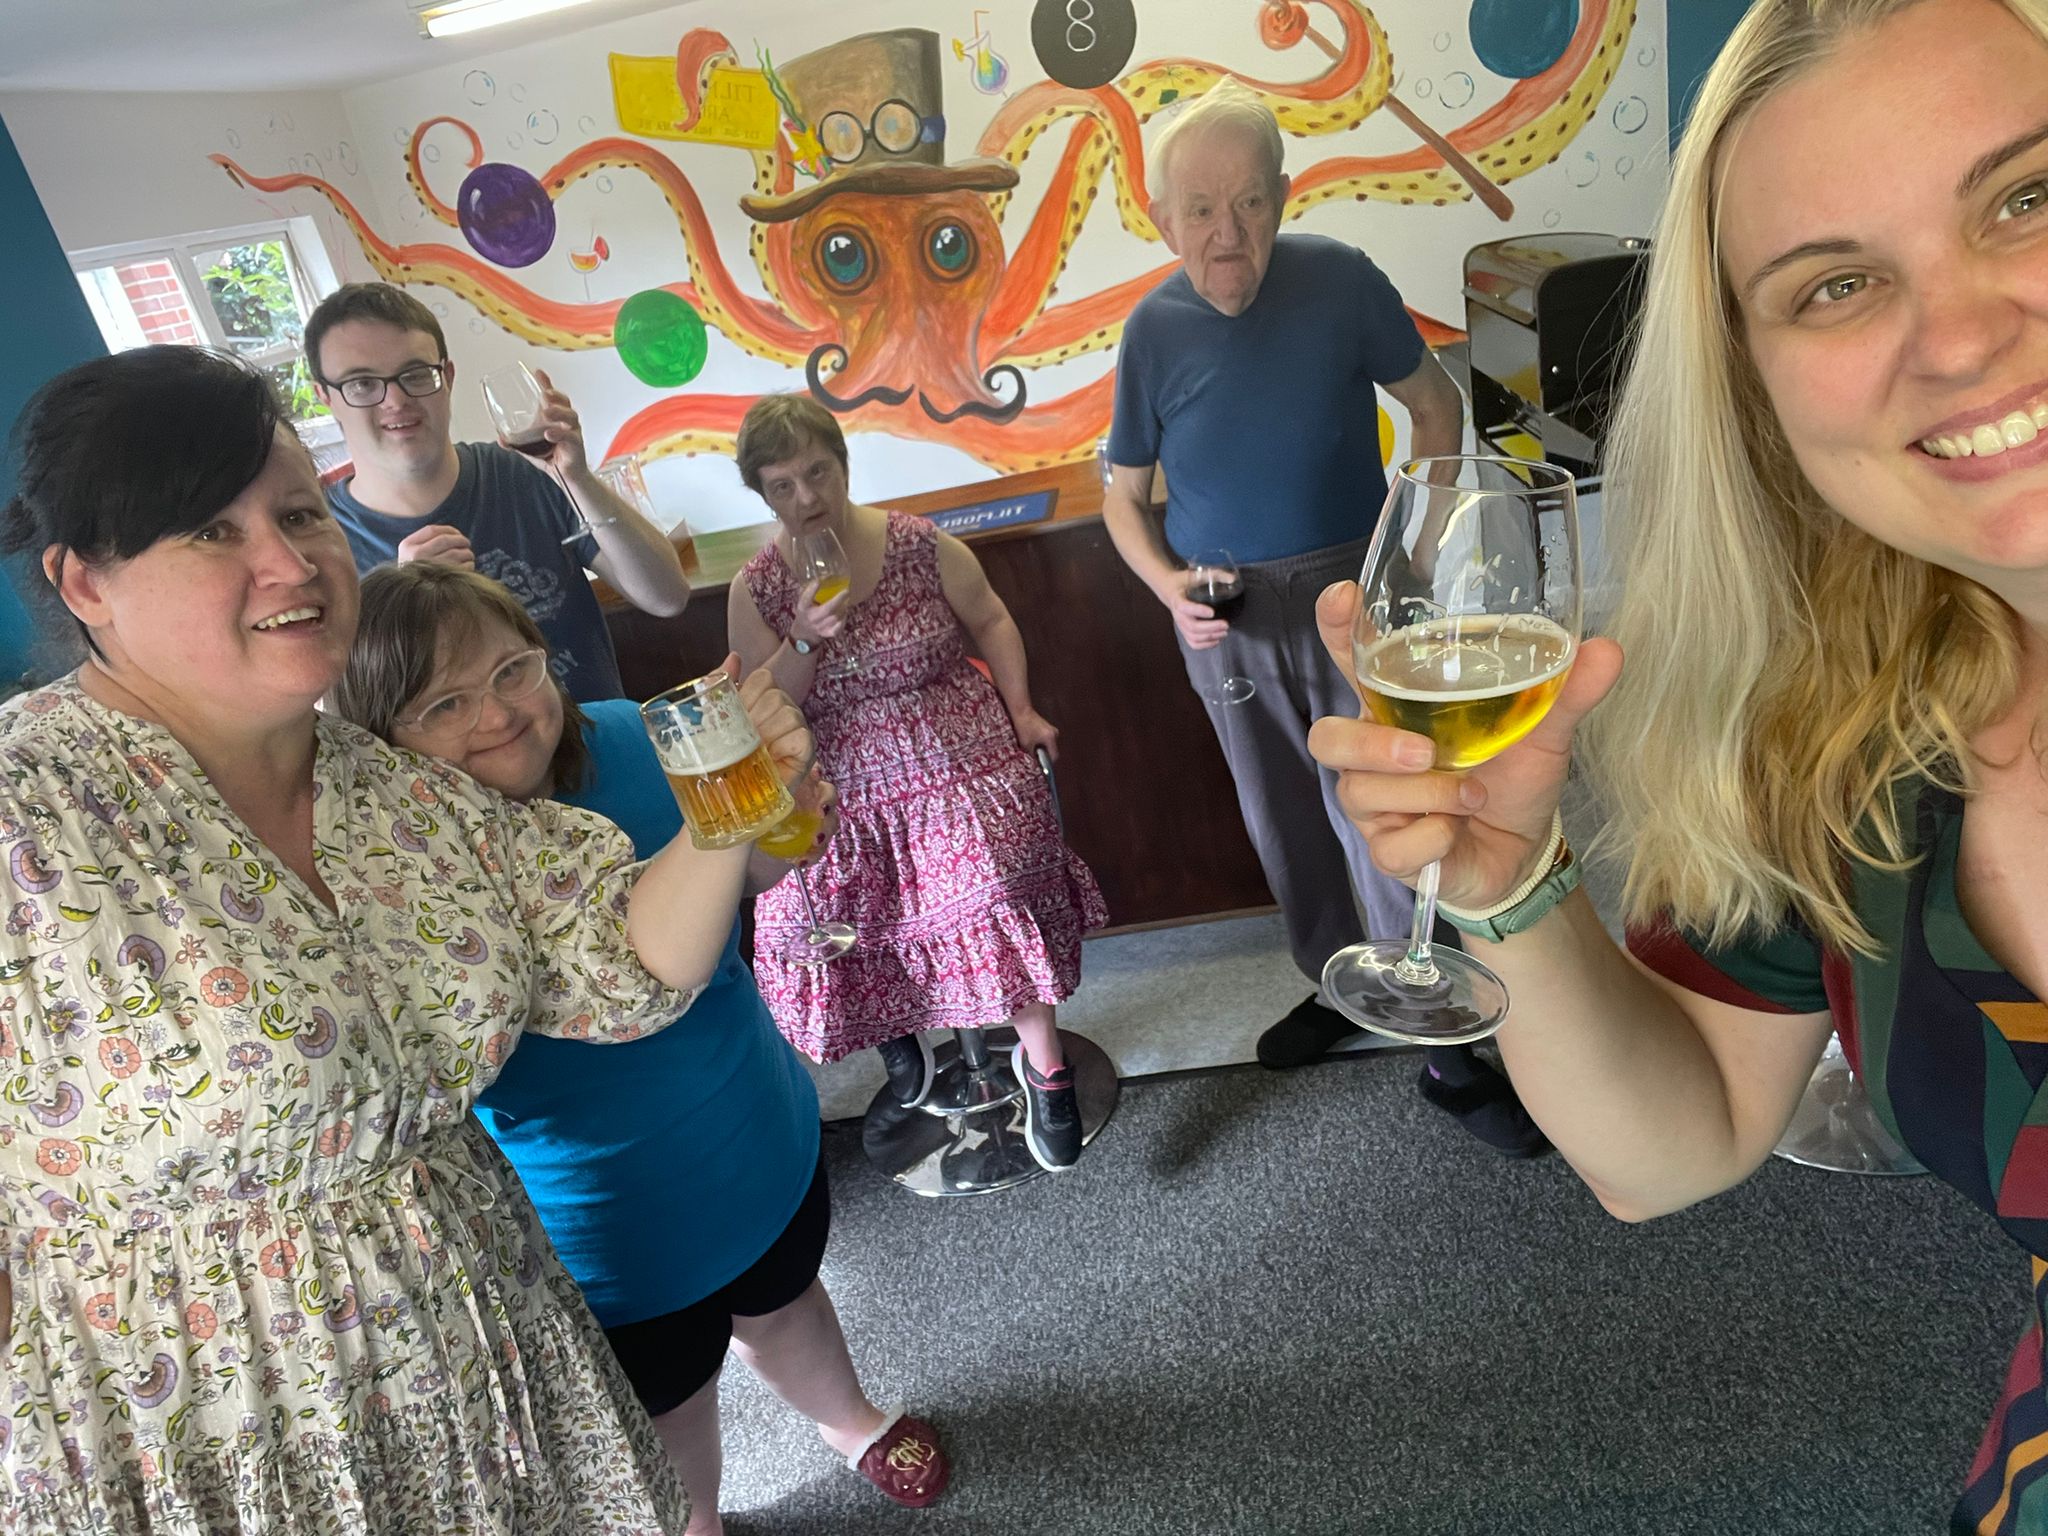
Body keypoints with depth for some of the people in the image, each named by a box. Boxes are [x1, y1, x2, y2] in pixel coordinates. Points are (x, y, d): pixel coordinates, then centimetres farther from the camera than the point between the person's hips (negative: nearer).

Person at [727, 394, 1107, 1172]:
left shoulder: (920, 545, -5)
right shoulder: (756, 590, -2)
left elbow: (990, 620, 9)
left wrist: (1020, 709, -1)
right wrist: (804, 643, -18)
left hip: (961, 767, -1)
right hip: (846, 800, 2)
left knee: (996, 907, -17)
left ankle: (1043, 1063, 8)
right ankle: (896, 1028, 27)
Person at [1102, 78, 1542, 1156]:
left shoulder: (1339, 280, -9)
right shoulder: (1155, 329, -3)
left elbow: (1435, 403, 4)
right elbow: (1123, 495, 6)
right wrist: (1169, 587, -11)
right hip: (1223, 614, 3)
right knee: (1281, 822, 15)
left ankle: (1449, 1053, 9)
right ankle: (1337, 989, 37)